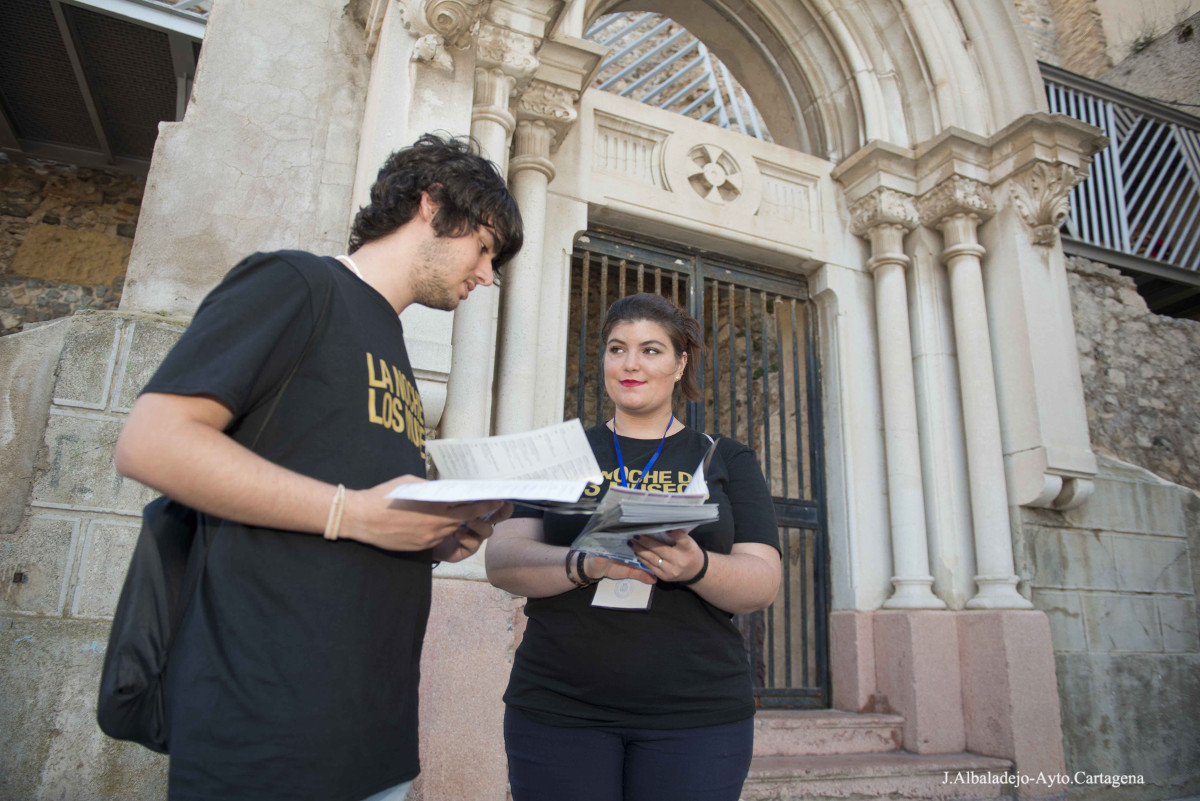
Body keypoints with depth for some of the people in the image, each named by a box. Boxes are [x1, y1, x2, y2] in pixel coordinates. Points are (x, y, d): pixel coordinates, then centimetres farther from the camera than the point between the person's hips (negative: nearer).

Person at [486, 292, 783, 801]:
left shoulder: (727, 461, 7)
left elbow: (763, 585, -1)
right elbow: (501, 561, -3)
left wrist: (697, 567, -23)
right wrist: (584, 565, -24)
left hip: (695, 715, 0)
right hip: (556, 708, 0)